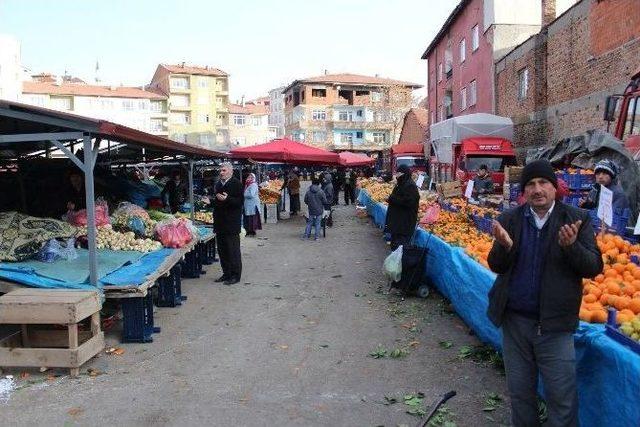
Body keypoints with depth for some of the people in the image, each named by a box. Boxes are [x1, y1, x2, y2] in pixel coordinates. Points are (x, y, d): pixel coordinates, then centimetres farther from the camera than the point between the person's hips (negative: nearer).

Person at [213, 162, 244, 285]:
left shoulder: (236, 183, -7)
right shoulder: (218, 184, 18)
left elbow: (240, 201, -15)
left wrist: (227, 199, -26)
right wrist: (214, 200, 13)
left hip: (232, 222, -8)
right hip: (220, 222, 8)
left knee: (233, 250, -4)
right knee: (222, 249, 11)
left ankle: (235, 275, 4)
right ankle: (226, 273, 21)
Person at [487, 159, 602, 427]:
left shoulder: (577, 220, -4)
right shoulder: (510, 220, 1)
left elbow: (594, 267, -7)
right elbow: (496, 266, 0)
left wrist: (571, 246, -26)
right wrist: (505, 246, -21)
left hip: (555, 324, -2)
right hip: (515, 321, 2)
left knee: (562, 397, 6)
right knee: (519, 392, 18)